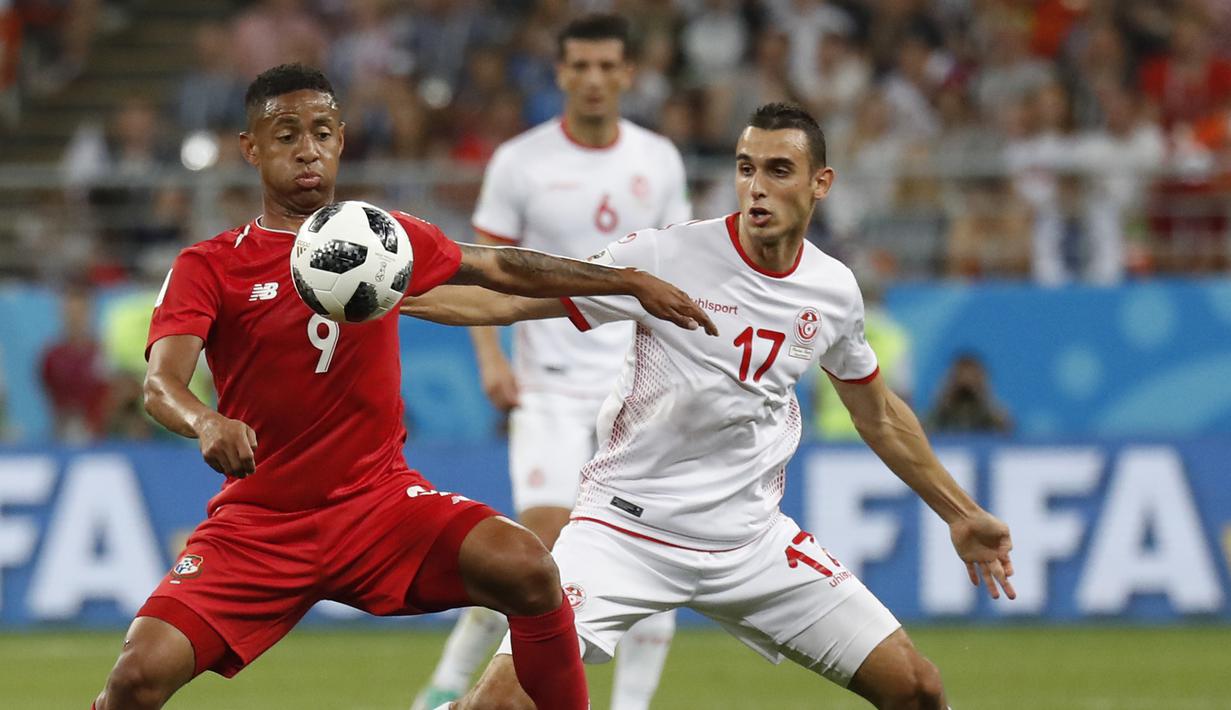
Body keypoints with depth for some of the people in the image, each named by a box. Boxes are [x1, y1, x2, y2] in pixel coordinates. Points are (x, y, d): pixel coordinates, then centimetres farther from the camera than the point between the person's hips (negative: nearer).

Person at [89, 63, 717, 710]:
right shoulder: (207, 267, -4)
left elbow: (504, 269, 20)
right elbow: (160, 383, -18)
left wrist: (633, 282, 18)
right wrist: (205, 423, -41)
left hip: (378, 499, 2)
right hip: (256, 526, -2)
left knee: (528, 572, -25)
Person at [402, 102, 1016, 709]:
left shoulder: (833, 291, 1)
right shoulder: (667, 257, -14)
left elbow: (879, 416, 18)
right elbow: (514, 299, -10)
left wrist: (960, 514, 24)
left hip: (752, 540, 4)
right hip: (629, 524, -4)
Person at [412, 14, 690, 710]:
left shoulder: (659, 159, 5)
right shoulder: (520, 162, -3)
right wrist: (490, 356, -12)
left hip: (638, 381, 3)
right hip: (549, 384, -3)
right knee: (545, 541, -16)